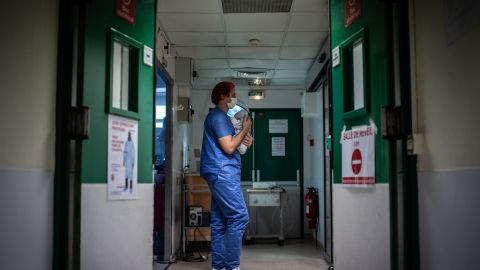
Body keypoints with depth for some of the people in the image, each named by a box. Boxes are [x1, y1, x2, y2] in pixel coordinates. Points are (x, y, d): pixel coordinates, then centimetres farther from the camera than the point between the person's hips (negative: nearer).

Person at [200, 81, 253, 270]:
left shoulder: (220, 116, 22)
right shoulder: (218, 116, -9)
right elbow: (228, 148, -16)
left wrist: (244, 141, 10)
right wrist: (245, 129, -4)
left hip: (220, 173, 10)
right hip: (223, 172, -10)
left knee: (219, 221, 8)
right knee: (239, 216, -12)